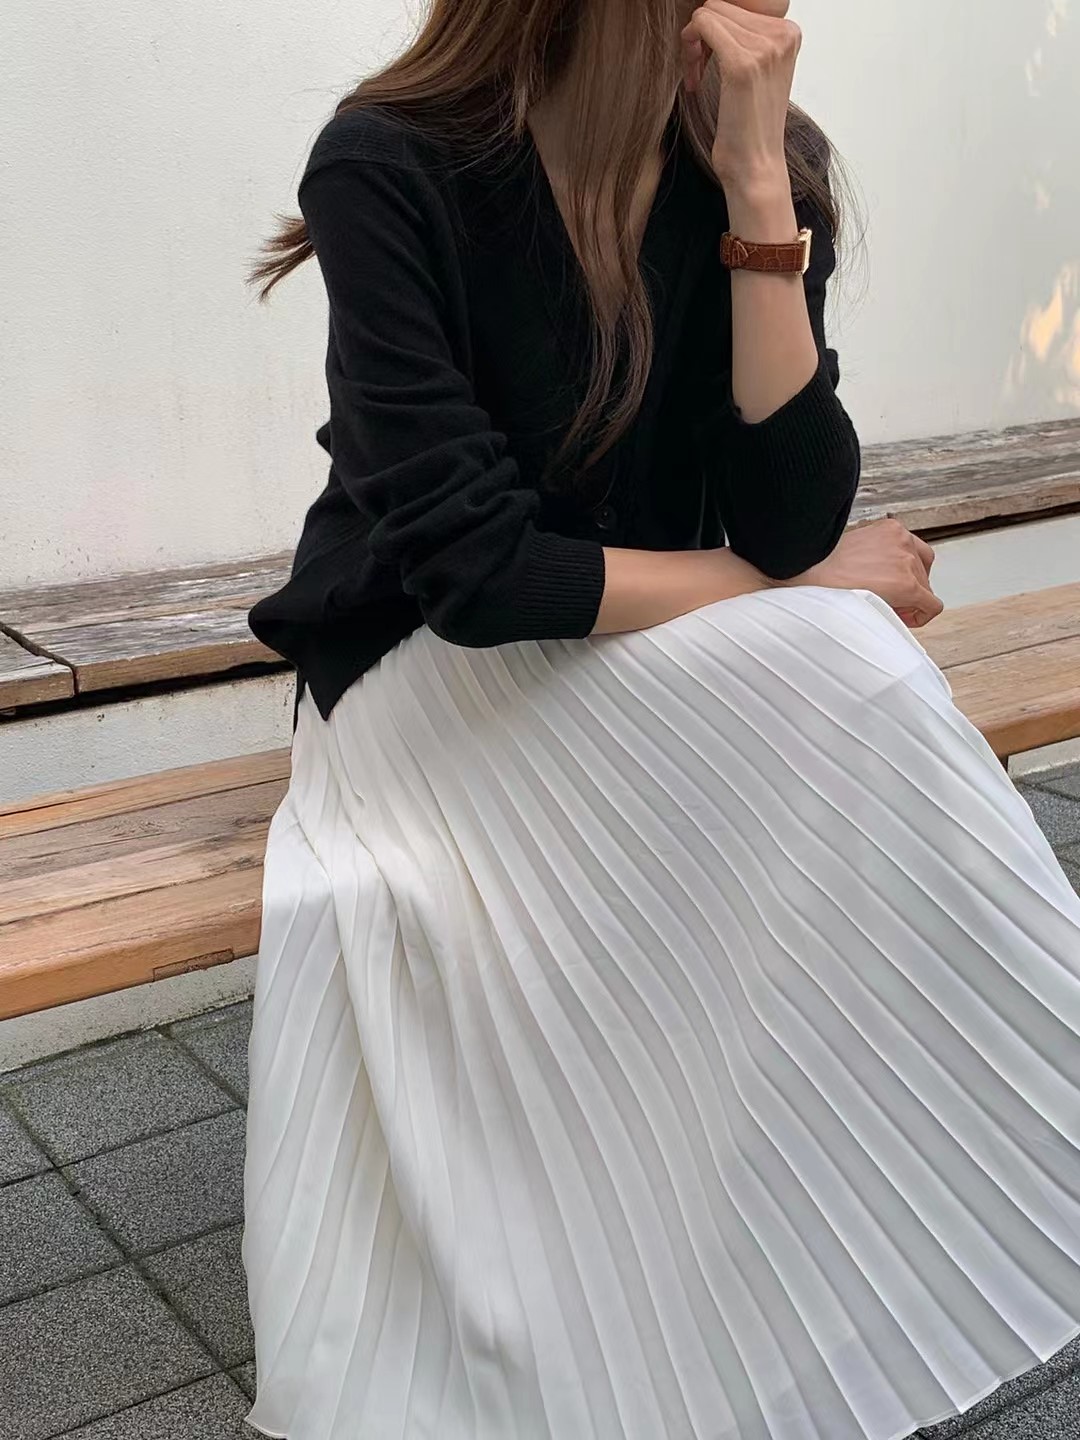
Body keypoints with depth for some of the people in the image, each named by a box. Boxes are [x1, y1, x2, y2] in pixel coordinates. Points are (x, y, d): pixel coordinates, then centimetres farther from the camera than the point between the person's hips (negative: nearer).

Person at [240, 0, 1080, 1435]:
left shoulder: (757, 169, -5)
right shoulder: (394, 168, -17)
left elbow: (788, 519, -15)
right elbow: (472, 563, -23)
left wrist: (757, 183, -22)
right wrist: (797, 594, -15)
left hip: (653, 684, 5)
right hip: (434, 681, -4)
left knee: (871, 721, -26)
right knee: (838, 674, -28)